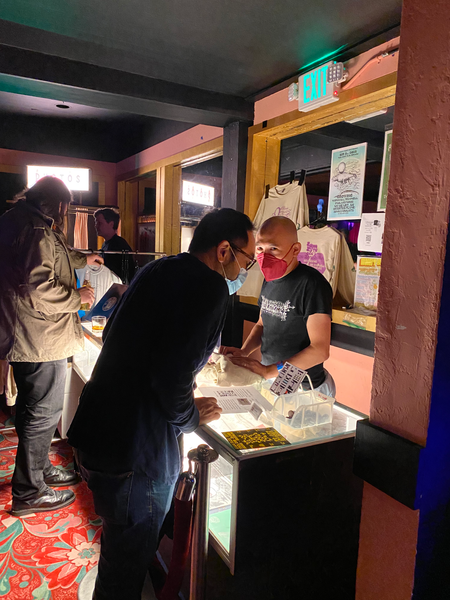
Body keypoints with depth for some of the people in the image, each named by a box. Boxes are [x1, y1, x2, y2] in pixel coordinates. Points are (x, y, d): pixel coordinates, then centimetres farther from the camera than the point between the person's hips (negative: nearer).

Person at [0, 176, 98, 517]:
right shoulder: (39, 233, -20)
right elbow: (39, 291, -29)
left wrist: (83, 260, 48)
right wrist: (77, 297, -13)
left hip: (29, 338, 11)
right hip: (41, 342, -11)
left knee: (35, 410, 22)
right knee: (43, 413, 1)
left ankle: (39, 469, 40)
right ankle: (29, 494, 16)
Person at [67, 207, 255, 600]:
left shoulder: (158, 270, 8)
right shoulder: (209, 286, -18)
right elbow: (170, 377, -26)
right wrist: (192, 416, -5)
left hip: (94, 433, 9)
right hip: (133, 453, -9)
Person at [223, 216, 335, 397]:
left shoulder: (312, 284, -20)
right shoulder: (270, 279, 6)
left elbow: (320, 350, -23)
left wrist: (268, 370, -26)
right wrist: (243, 351, -2)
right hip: (270, 380, 7)